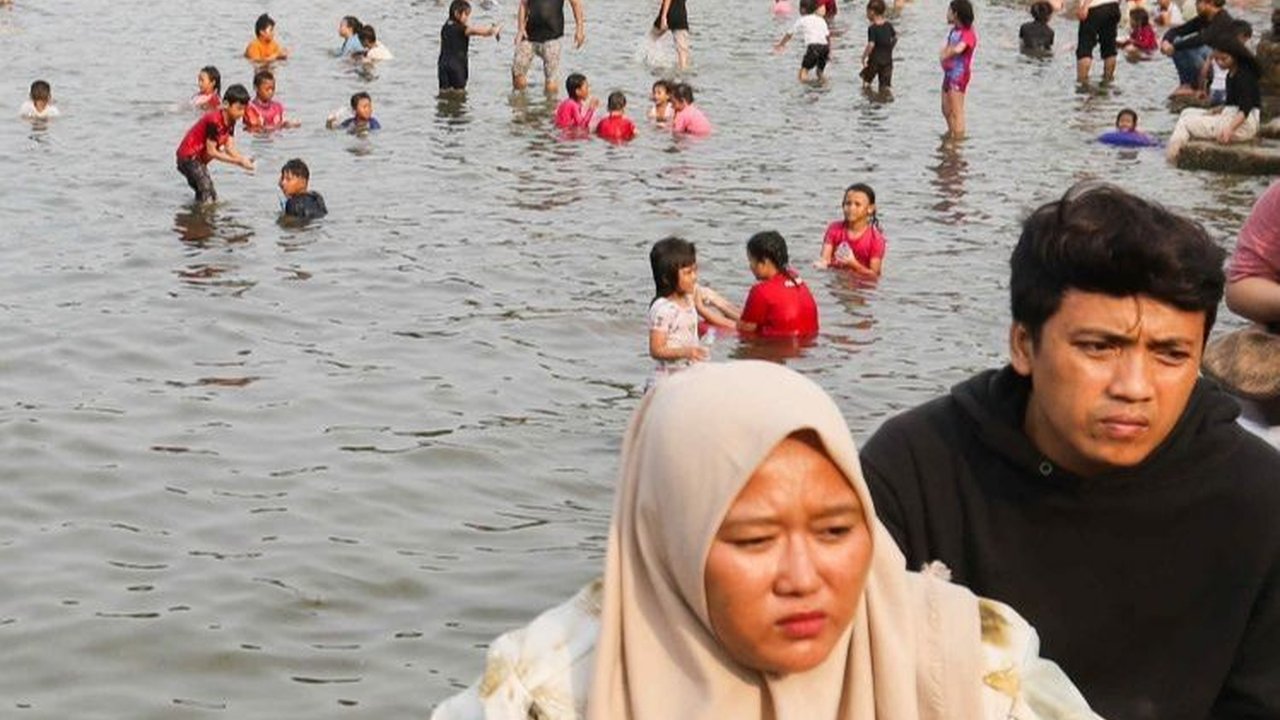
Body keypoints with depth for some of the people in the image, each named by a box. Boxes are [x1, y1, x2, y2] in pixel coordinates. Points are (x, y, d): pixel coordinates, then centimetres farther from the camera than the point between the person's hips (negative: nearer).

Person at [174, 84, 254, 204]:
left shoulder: (230, 121, 1)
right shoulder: (214, 121, -26)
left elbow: (230, 148, -4)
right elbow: (211, 152, -24)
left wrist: (243, 160, -23)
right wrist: (238, 161, -24)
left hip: (199, 159, 10)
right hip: (189, 157, -10)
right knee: (208, 197, -19)